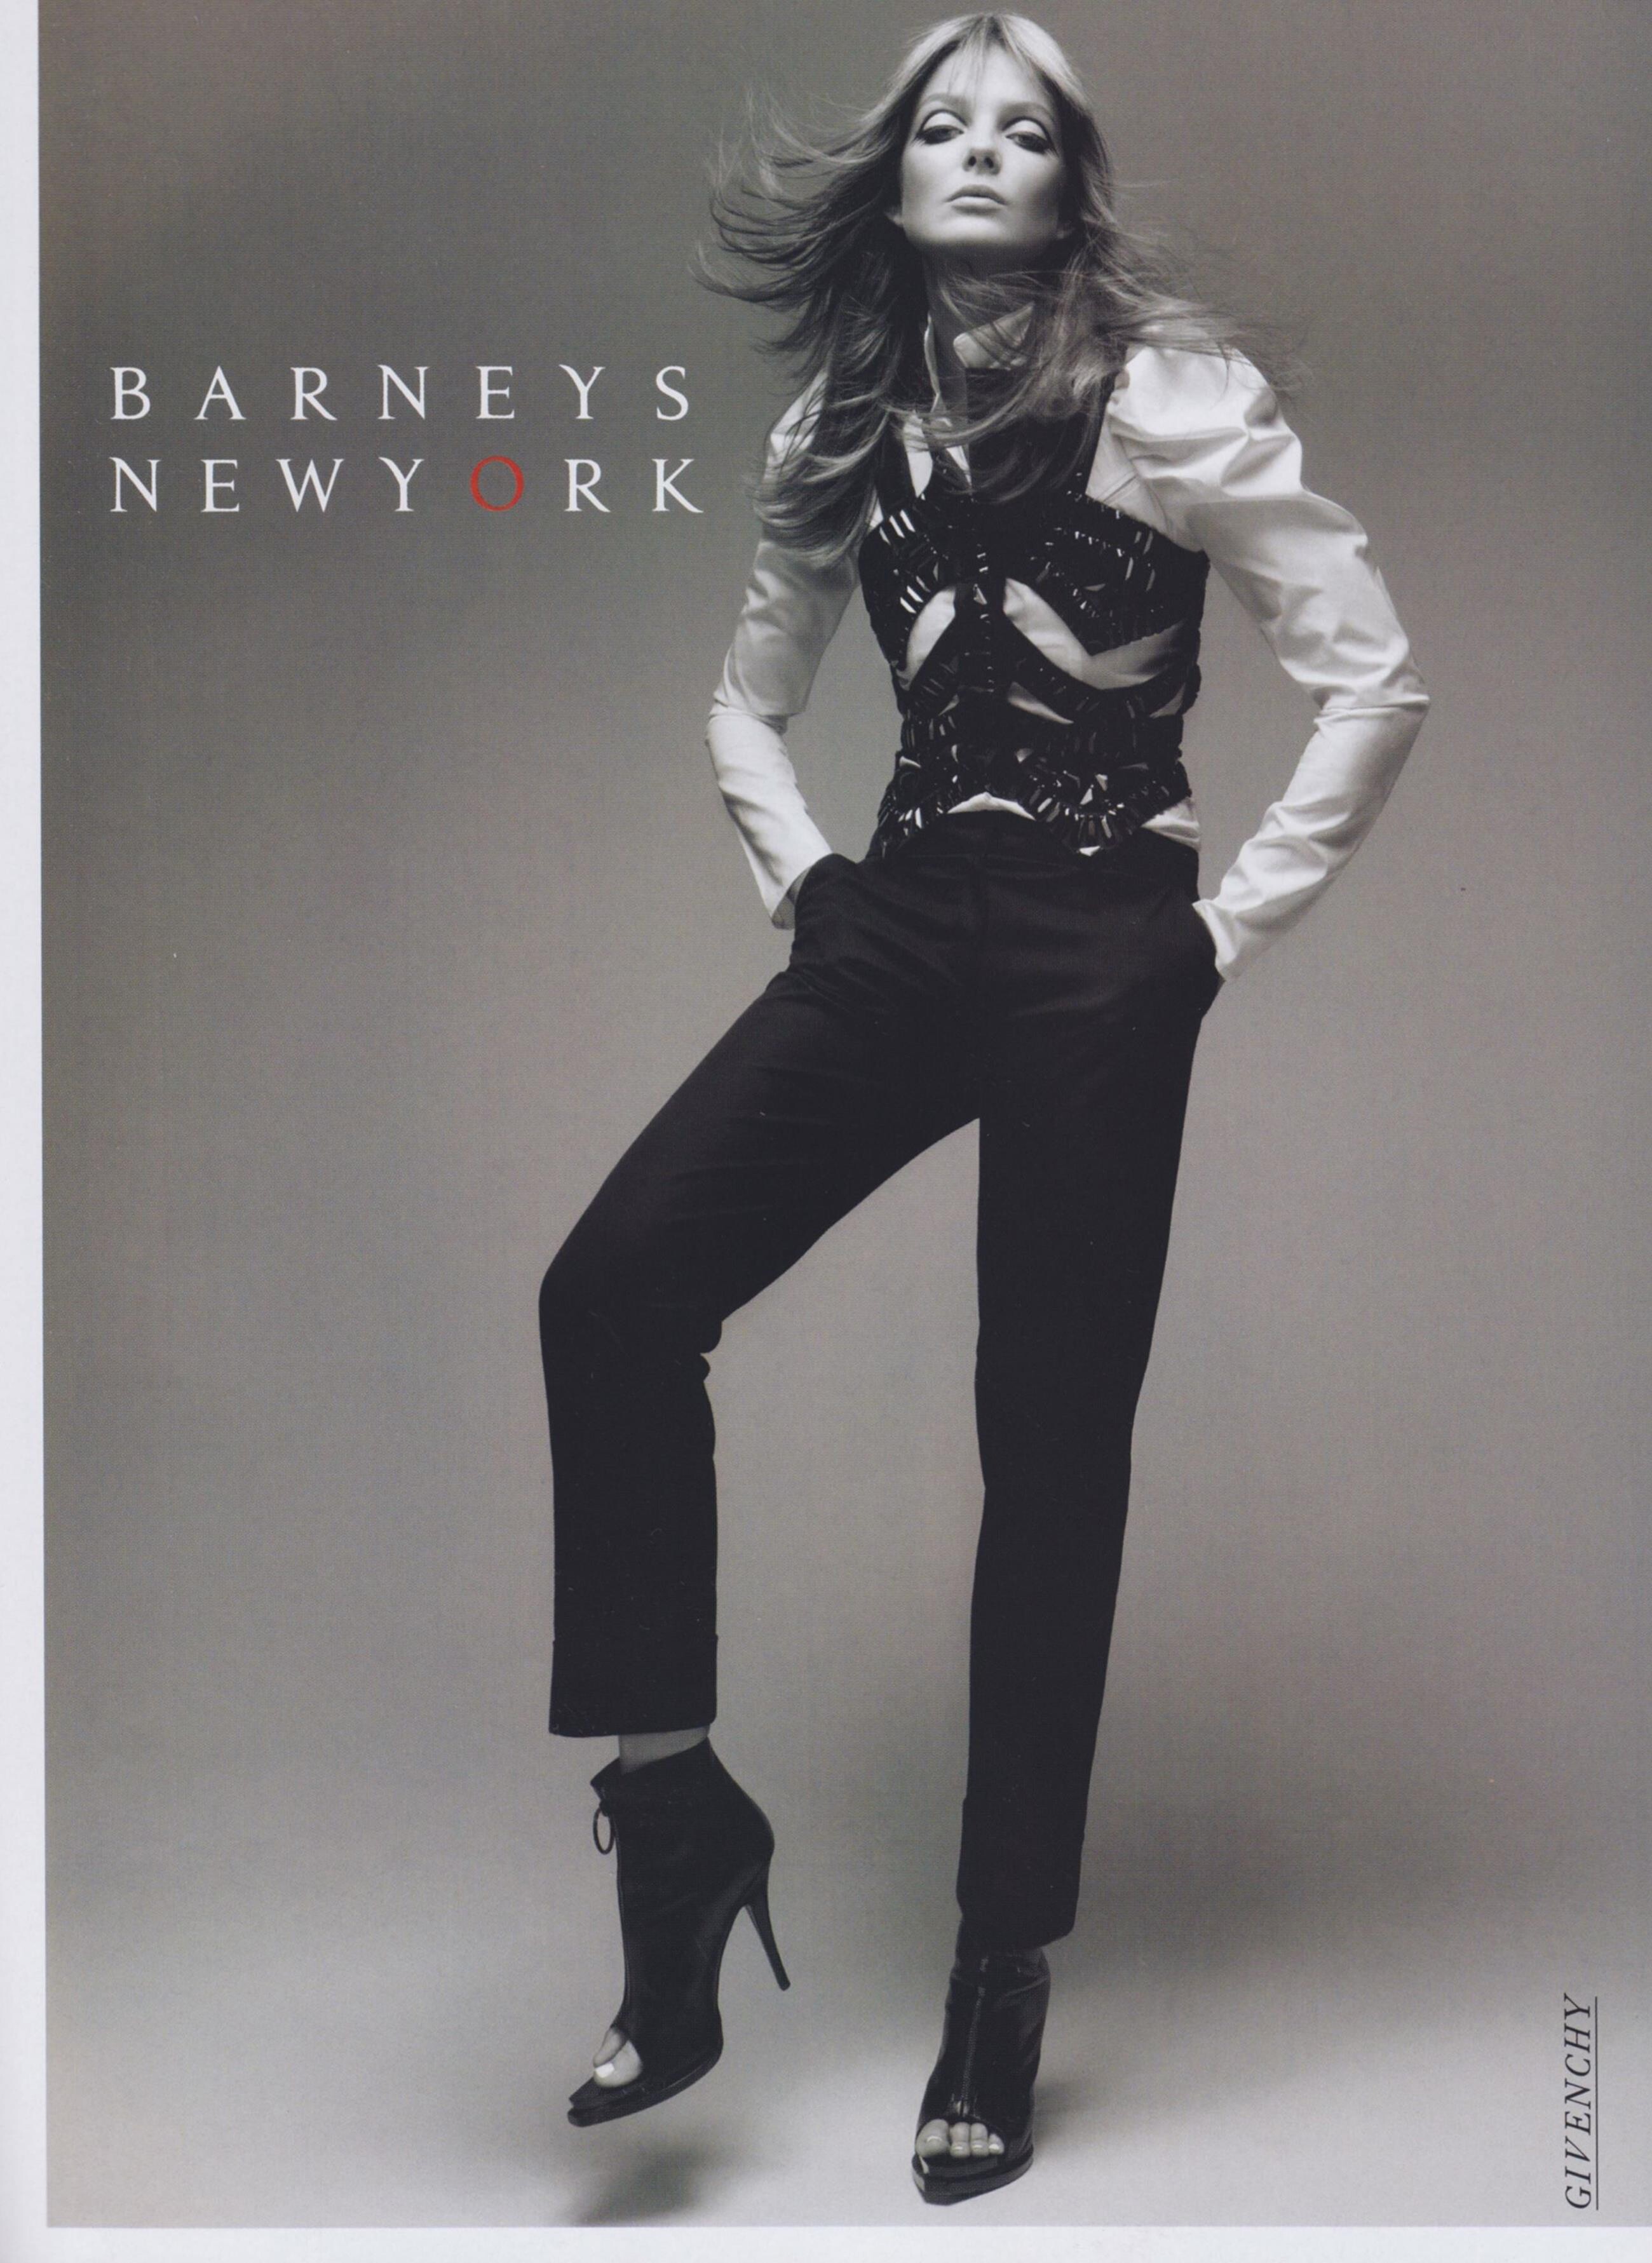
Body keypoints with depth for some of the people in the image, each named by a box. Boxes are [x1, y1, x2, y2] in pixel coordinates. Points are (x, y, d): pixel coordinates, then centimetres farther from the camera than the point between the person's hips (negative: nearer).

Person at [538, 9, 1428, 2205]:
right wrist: (805, 881, 9)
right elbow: (747, 702, 25)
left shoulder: (1162, 393, -3)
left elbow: (1374, 671, -6)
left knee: (1051, 1440, -2)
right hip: (900, 925, 5)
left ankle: (1006, 1978, 11)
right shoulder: (844, 419, 14)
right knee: (613, 1293, -15)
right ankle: (675, 1808, -3)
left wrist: (1238, 921, -7)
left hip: (1094, 953, -5)